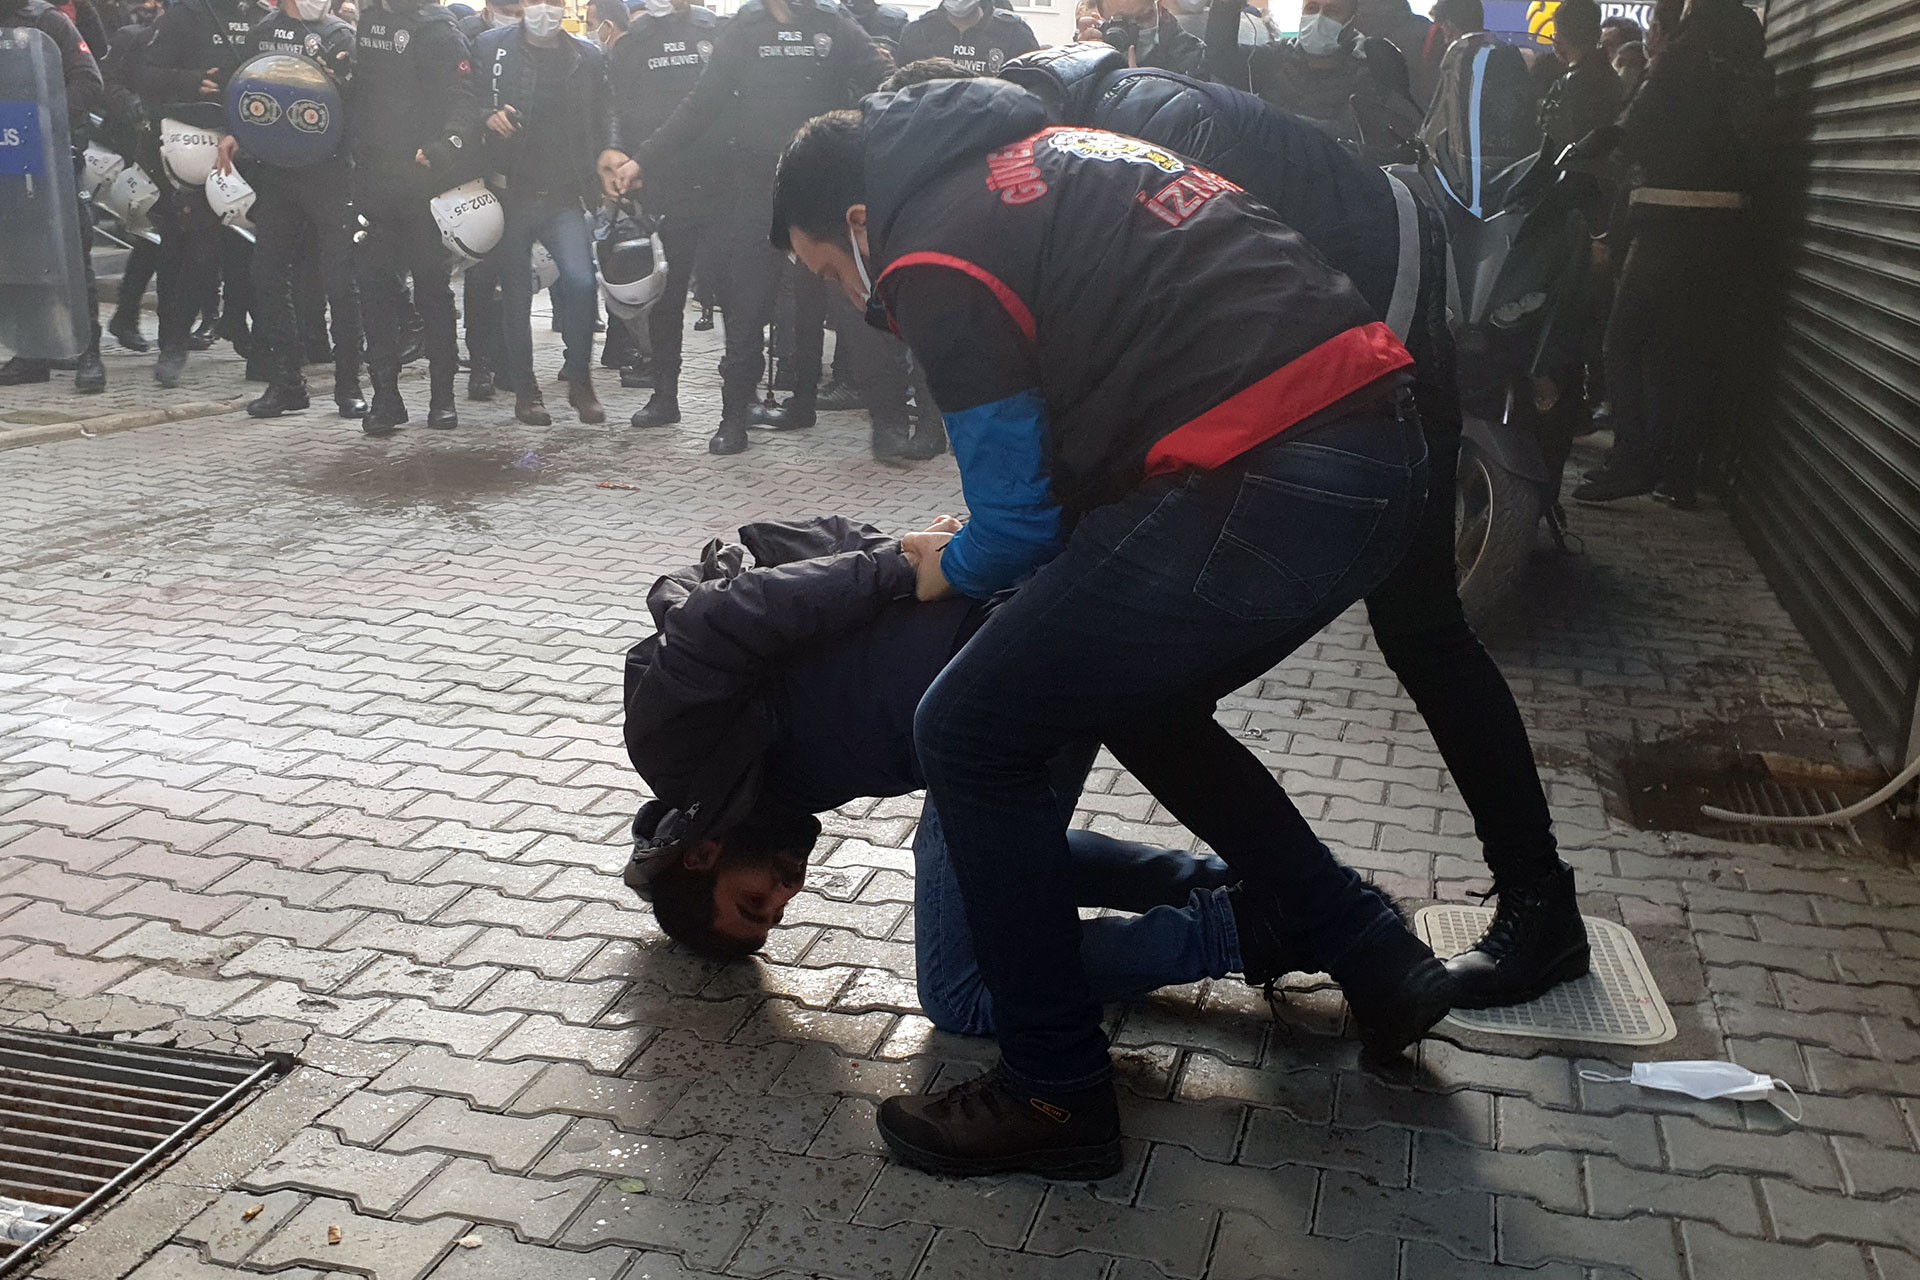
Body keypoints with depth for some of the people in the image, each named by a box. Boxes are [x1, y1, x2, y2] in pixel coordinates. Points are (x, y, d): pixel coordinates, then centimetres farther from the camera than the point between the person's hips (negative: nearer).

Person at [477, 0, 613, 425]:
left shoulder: (588, 58, 7)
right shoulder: (491, 48, 3)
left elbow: (602, 124, 7)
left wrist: (599, 181, -3)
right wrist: (488, 118, -18)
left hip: (564, 196, 0)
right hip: (510, 194, 0)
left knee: (581, 281, -17)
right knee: (516, 294, 5)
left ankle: (580, 381, 0)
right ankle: (524, 390, 19)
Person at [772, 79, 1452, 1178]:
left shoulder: (932, 255, -3)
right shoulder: (1041, 148, 24)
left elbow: (1021, 524, -3)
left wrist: (948, 568, 19)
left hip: (1266, 486, -10)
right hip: (1382, 439, 10)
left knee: (972, 735, 2)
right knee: (1139, 701, 28)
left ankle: (1055, 1096, 12)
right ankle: (1371, 956, 34)